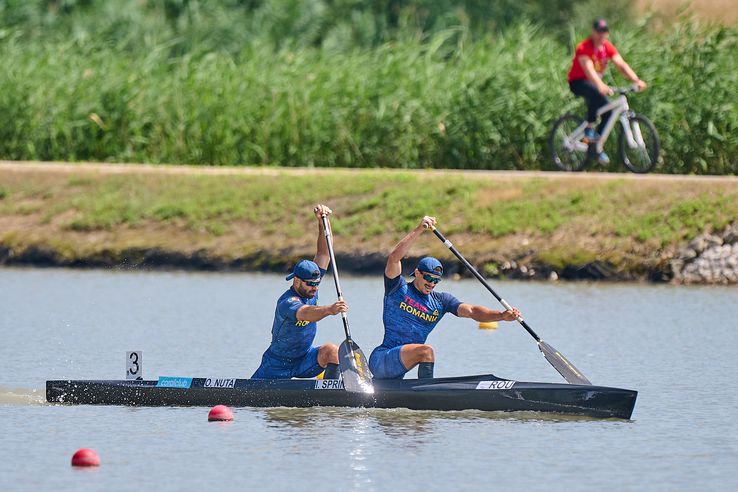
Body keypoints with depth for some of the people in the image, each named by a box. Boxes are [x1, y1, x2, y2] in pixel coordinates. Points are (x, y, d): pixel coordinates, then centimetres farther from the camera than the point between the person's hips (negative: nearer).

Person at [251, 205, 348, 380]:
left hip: (304, 358, 4)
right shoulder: (287, 303, -28)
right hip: (278, 365, -4)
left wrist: (322, 222, -21)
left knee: (332, 351, -24)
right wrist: (329, 310, -69)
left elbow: (323, 253, -8)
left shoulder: (309, 289, -7)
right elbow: (305, 314, -51)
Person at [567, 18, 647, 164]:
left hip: (594, 82, 7)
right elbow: (589, 69, -37)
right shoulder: (584, 48, -22)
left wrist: (636, 80, -28)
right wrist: (601, 85, -54)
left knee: (608, 111, -9)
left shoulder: (608, 47, -2)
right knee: (595, 93, -39)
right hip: (578, 82, -7)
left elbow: (621, 64, -12)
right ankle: (589, 128, -24)